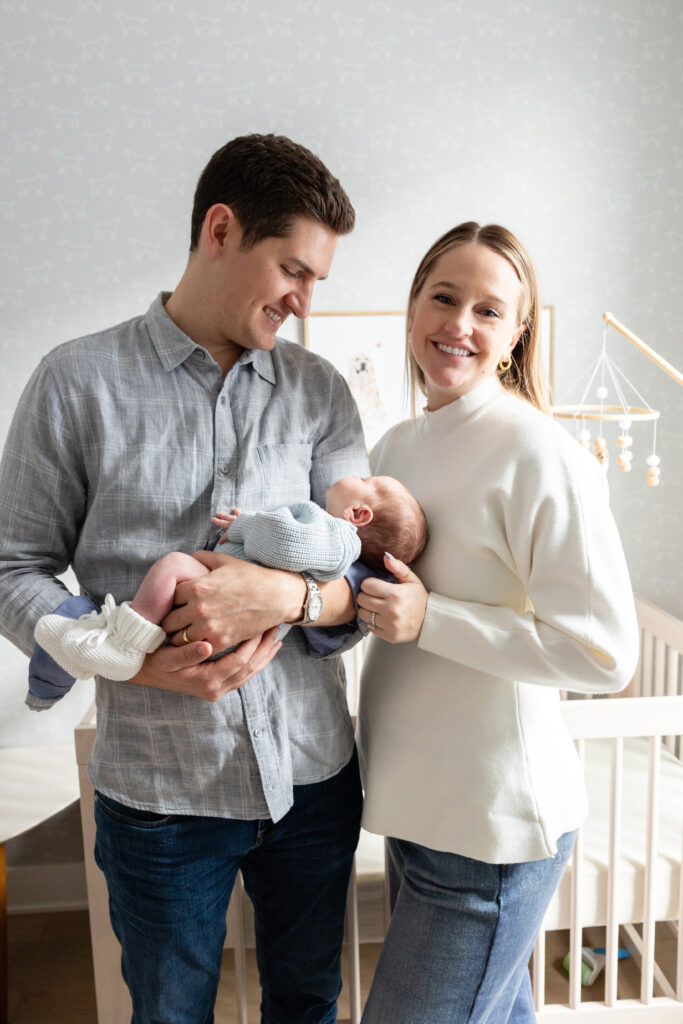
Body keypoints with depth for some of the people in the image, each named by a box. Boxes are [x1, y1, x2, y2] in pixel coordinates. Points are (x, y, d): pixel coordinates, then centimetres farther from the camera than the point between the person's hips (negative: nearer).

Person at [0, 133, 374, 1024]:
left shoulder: (320, 392, 1)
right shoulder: (79, 382, -7)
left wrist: (282, 596, -22)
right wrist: (135, 657, -20)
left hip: (312, 772, 3)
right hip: (157, 787, -2)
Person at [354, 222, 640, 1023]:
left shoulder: (539, 454, -18)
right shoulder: (396, 446, 5)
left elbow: (606, 653, -20)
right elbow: (368, 592, 17)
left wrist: (429, 619, -23)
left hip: (494, 819, -7)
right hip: (417, 803, 7)